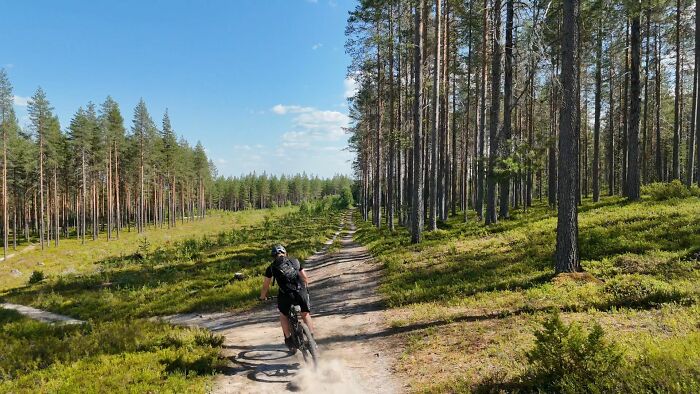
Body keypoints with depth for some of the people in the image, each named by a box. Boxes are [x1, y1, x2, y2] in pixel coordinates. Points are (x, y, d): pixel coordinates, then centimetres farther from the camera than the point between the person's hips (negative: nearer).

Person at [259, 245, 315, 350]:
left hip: (286, 294, -2)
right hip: (301, 292, 2)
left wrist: (262, 296, 40)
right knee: (306, 314, 23)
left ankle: (288, 339, 19)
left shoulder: (272, 267, 14)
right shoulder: (295, 261, 20)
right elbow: (305, 278, 26)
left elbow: (266, 285, 21)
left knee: (283, 315, 25)